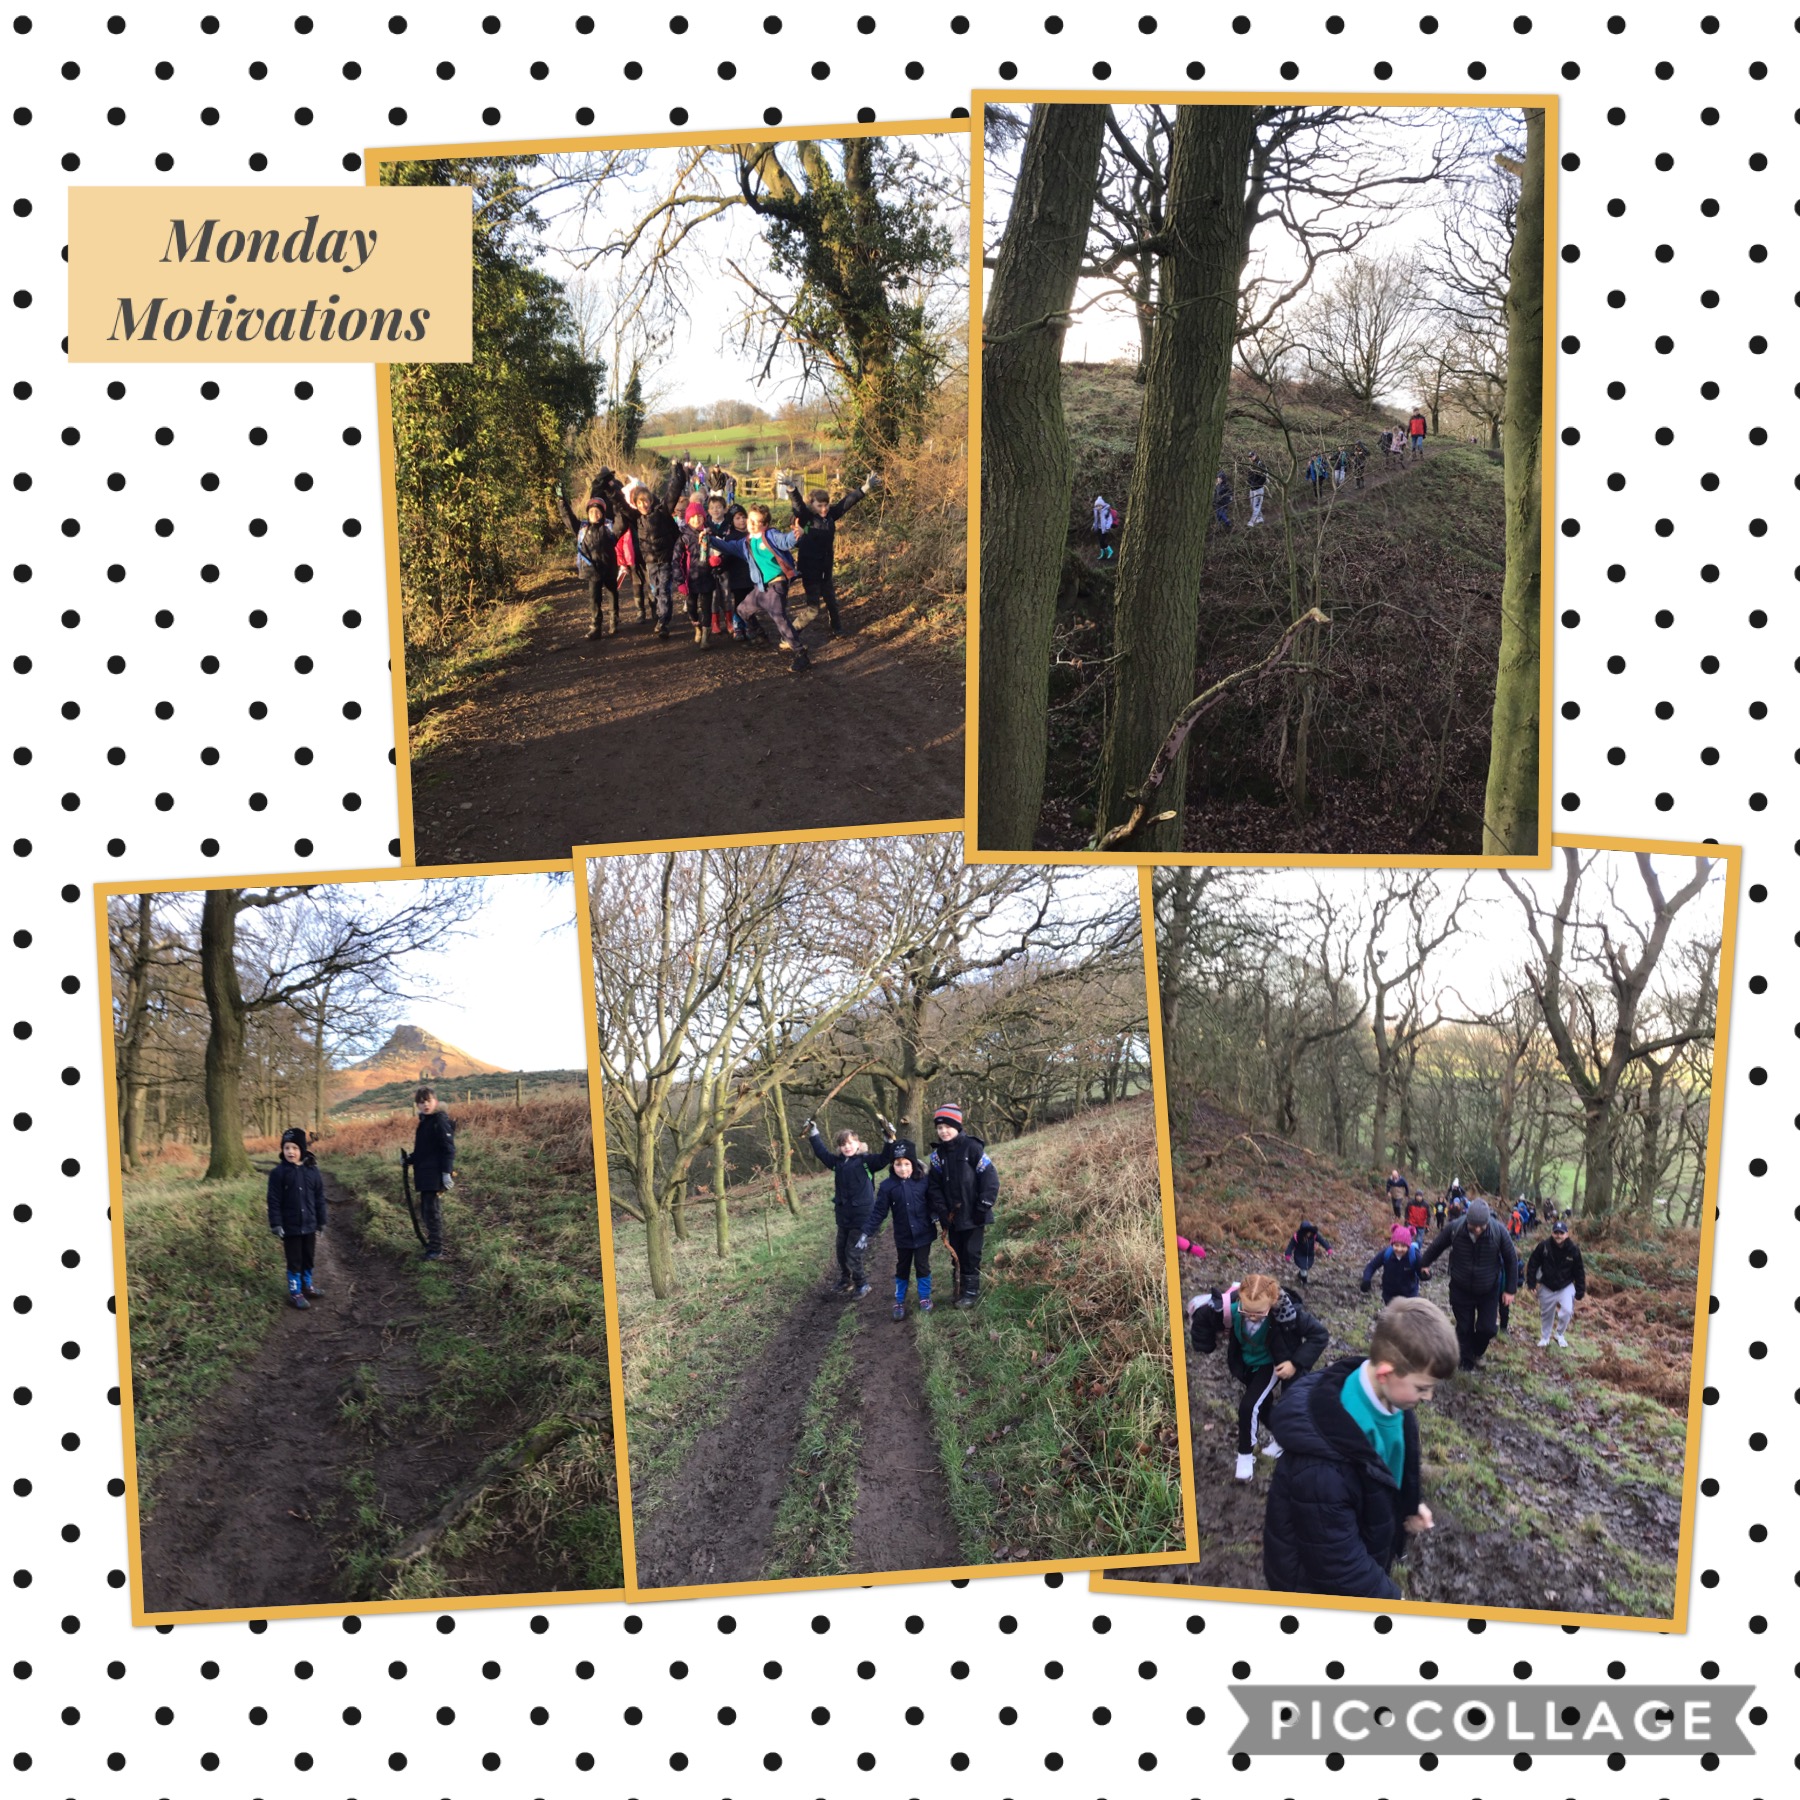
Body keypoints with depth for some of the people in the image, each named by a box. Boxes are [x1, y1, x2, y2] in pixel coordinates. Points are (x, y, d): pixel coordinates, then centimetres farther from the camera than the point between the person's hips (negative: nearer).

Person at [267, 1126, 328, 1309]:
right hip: (290, 1226, -3)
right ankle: (295, 1292, 14)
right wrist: (276, 1224, -12)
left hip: (309, 1225, 3)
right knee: (294, 1260, 5)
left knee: (308, 1258, 16)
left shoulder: (312, 1171, -3)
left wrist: (321, 1221, 7)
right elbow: (274, 1200, -8)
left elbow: (319, 1198, 5)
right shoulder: (278, 1172, -10)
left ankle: (307, 1285, 33)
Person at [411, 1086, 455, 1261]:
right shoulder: (424, 1121, 15)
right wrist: (410, 1159, 9)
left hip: (436, 1175, -9)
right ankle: (431, 1245, 25)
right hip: (425, 1174, 9)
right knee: (426, 1210, 15)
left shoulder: (441, 1120, -12)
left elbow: (449, 1148, -16)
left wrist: (447, 1172, -22)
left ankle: (436, 1251, -4)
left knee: (433, 1211, -8)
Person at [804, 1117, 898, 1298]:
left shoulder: (866, 1160, -10)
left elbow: (885, 1158, -21)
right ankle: (845, 1281, 37)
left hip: (862, 1217, -6)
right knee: (841, 1251, 17)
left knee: (853, 1254, -3)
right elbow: (821, 1152, 18)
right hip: (843, 1215, 6)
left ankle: (862, 1284, 16)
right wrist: (813, 1133, 16)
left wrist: (890, 1139, -35)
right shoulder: (838, 1161, 5)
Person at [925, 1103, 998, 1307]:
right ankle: (960, 1288, 25)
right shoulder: (938, 1154, 4)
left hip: (973, 1214, -5)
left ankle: (971, 1291, 14)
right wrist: (940, 1210, -4)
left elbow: (990, 1177, -13)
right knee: (957, 1253, 13)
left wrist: (983, 1207, -14)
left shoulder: (972, 1147, -14)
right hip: (953, 1216, 5)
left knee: (971, 1254, 1)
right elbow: (934, 1184, 7)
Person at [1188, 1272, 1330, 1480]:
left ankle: (1246, 1455, 10)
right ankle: (1280, 1436, 51)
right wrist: (1205, 1346, -9)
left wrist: (1297, 1363, -28)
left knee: (1248, 1407, -13)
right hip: (1246, 1363, 4)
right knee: (1262, 1404, 22)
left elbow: (1320, 1335, -24)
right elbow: (1197, 1309, -17)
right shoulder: (1229, 1306, -36)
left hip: (1272, 1364, -4)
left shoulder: (1286, 1312, -39)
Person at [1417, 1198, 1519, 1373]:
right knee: (1464, 1329, 9)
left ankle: (1475, 1352, 32)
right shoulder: (1454, 1228, -24)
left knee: (1488, 1328, 1)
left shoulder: (1498, 1232, -24)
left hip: (1488, 1291, 0)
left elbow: (1511, 1260, -9)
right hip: (1461, 1290, 0)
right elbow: (1436, 1246, -3)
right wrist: (1423, 1264, 10)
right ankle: (1467, 1363, 30)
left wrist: (1510, 1289, -4)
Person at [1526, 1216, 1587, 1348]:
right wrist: (1531, 1283, -8)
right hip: (1546, 1287, 1)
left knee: (1567, 1311, -17)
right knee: (1546, 1313, 14)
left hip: (1566, 1287, -1)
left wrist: (1580, 1291, -4)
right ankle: (1545, 1337, 37)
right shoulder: (1543, 1246, -17)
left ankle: (1559, 1334, 10)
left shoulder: (1573, 1250, -15)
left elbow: (1579, 1272, -6)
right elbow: (1533, 1265, -7)